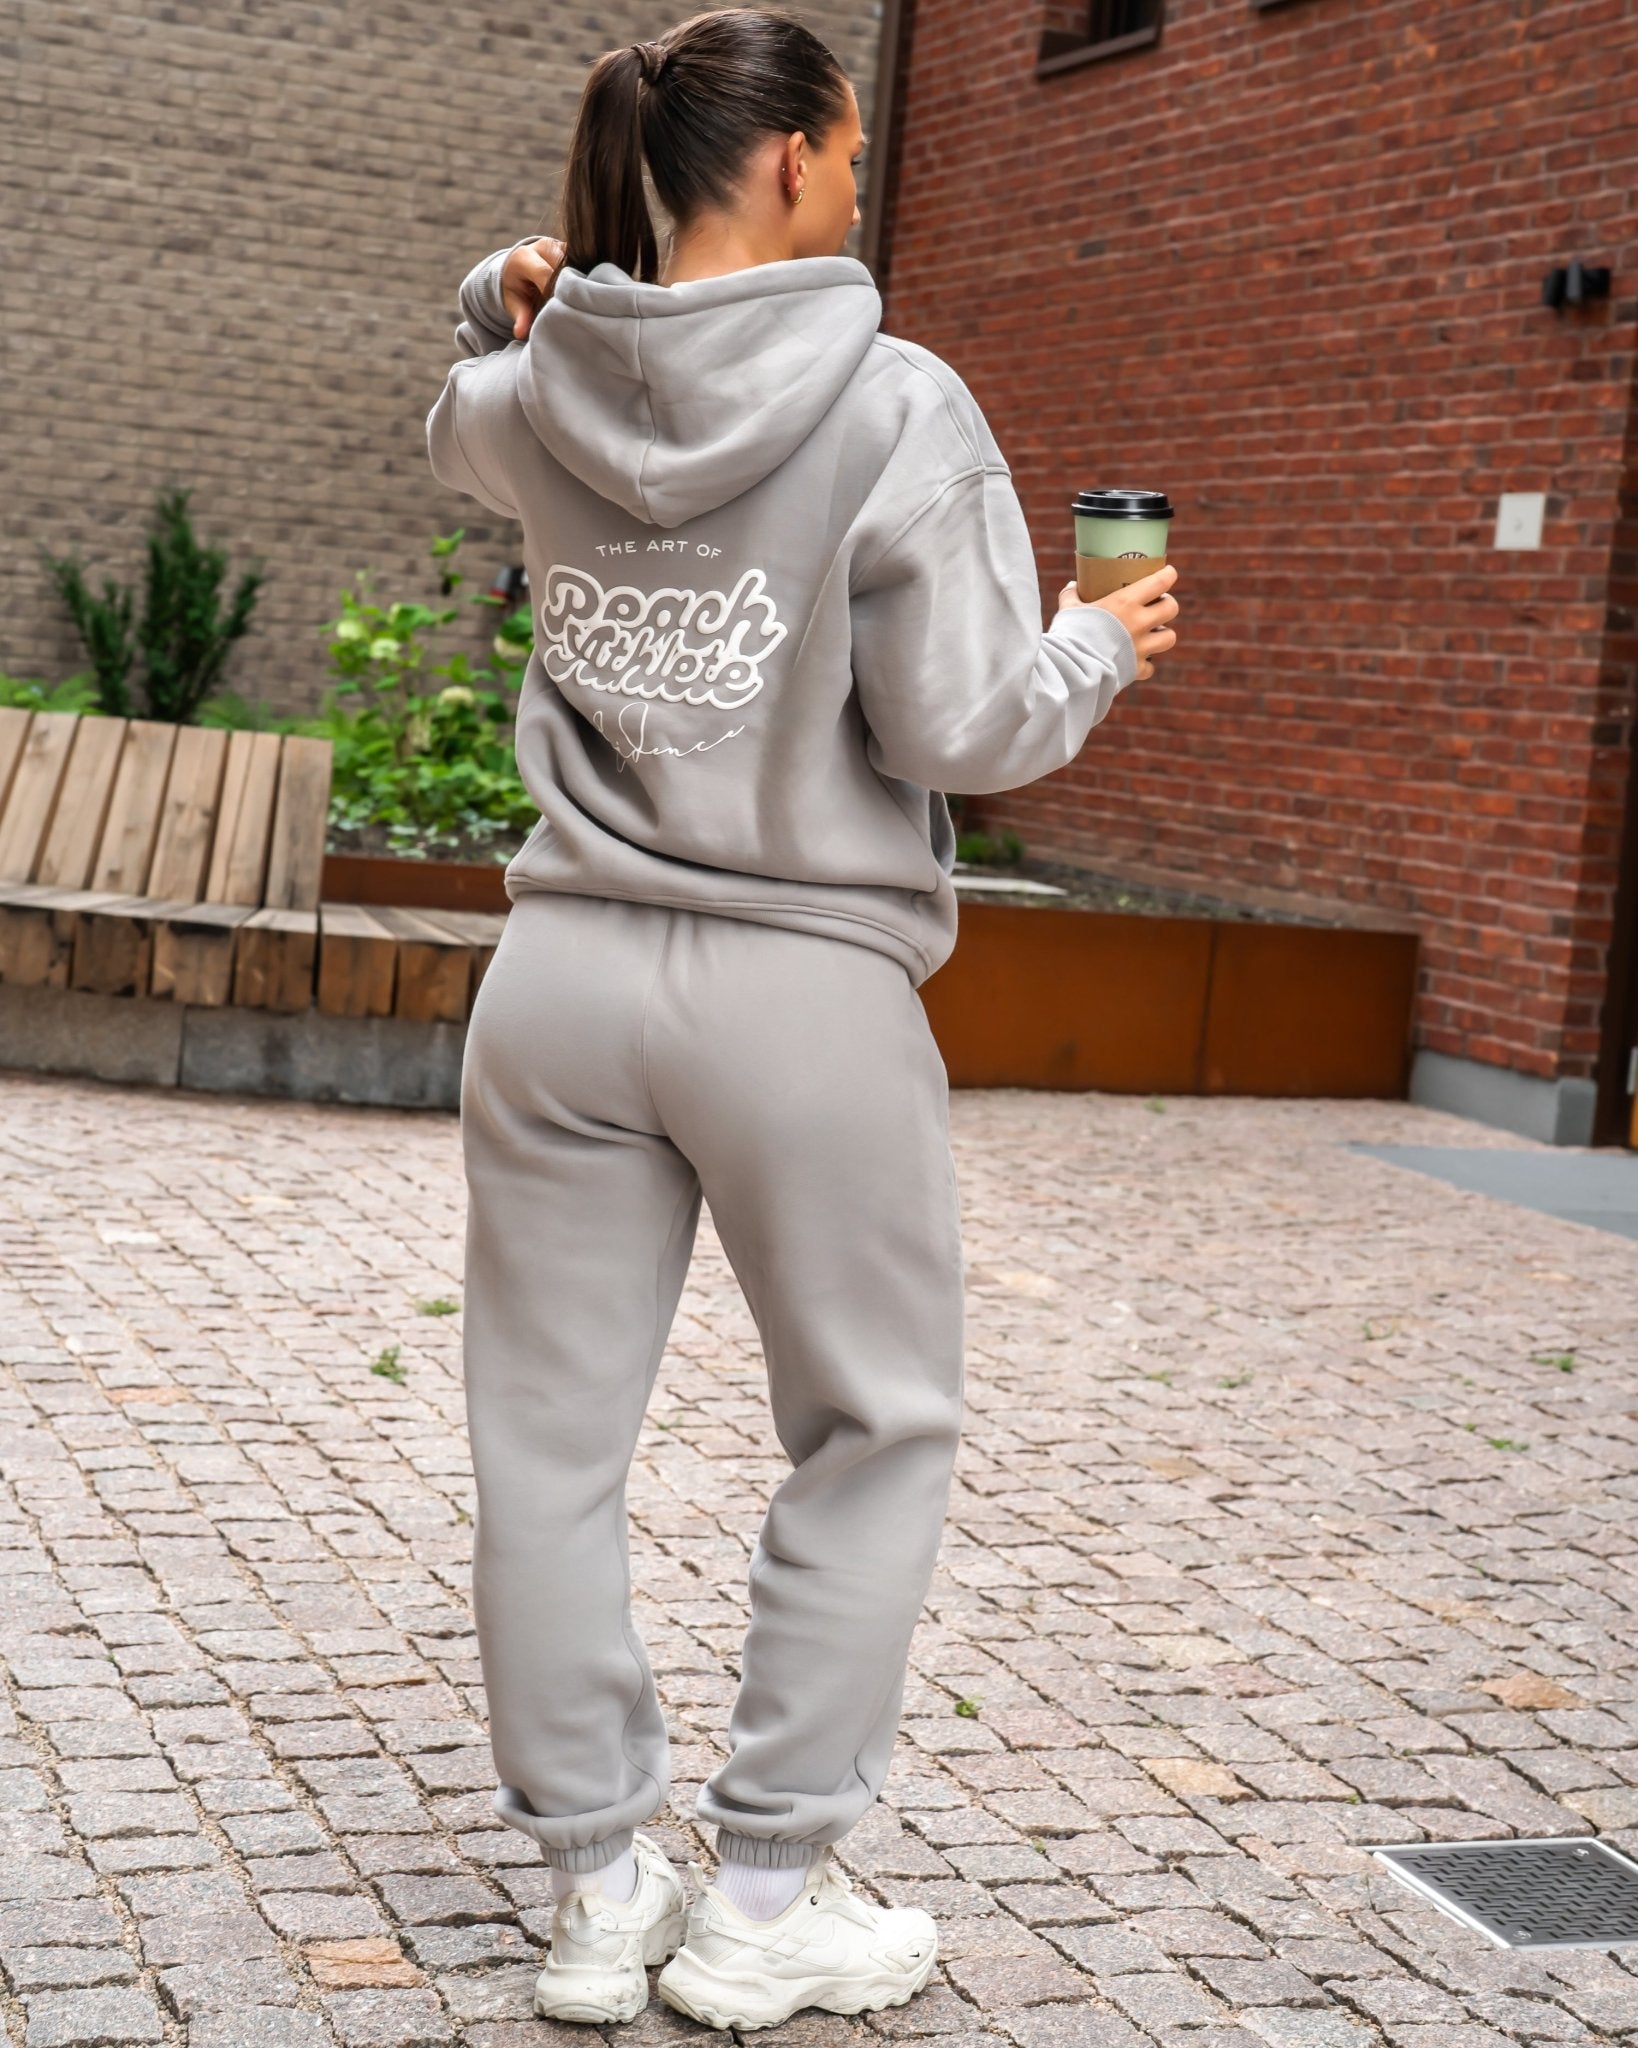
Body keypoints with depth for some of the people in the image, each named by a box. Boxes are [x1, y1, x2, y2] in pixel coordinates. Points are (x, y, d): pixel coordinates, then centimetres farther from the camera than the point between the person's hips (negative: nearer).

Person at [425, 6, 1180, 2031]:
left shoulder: (537, 393, 3)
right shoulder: (902, 409, -12)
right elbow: (963, 732, -12)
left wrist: (503, 306, 12)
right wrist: (1102, 645, 6)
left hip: (566, 974, 4)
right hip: (803, 988, -4)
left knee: (552, 1437, 13)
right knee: (875, 1427, 15)